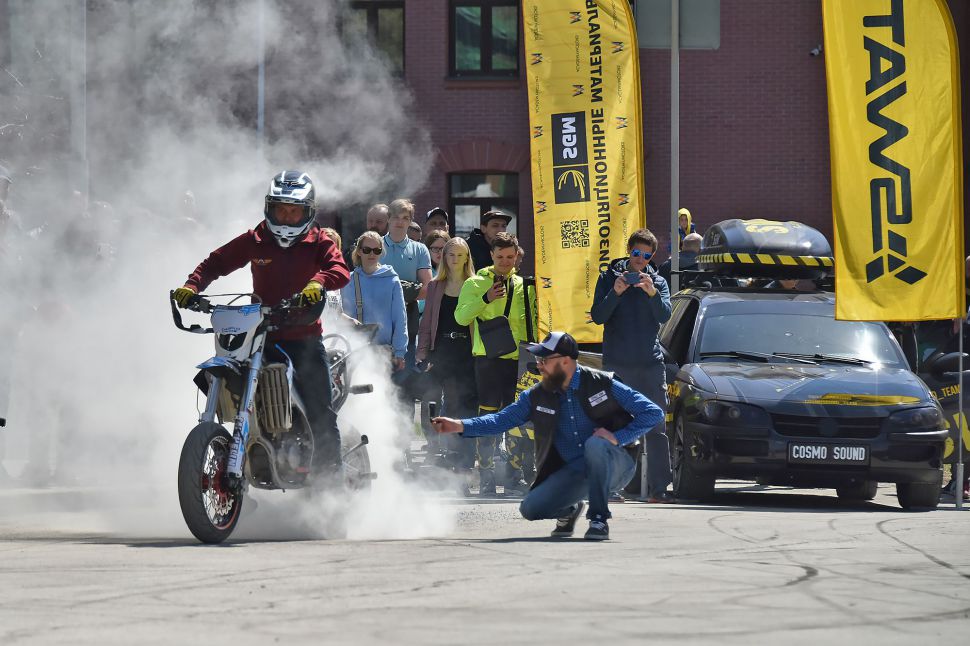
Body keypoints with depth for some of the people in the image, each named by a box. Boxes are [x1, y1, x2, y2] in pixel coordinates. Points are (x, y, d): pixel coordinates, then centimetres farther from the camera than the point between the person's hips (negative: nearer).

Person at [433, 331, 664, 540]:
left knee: (595, 443, -36)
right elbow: (502, 419, 1)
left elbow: (653, 413, -10)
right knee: (530, 508, -16)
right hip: (572, 473, 4)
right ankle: (567, 511, 19)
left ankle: (599, 519, -24)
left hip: (613, 467, -4)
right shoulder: (537, 396, 3)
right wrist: (460, 425, -13)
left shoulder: (602, 384, -10)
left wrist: (617, 437, -23)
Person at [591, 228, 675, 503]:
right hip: (617, 364, -1)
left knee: (656, 427, -3)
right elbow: (598, 316, -1)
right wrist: (615, 293, -16)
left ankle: (658, 488, -5)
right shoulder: (609, 278, 8)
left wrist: (652, 293, -21)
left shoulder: (658, 282, 12)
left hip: (651, 363, 1)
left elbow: (665, 316, -3)